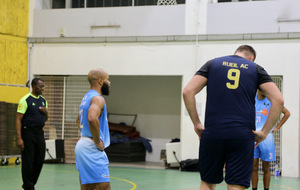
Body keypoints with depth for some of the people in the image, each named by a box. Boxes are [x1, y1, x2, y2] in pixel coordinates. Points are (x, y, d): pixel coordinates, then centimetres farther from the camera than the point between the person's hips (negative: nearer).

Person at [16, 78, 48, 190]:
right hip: (28, 133, -7)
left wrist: (46, 112, -2)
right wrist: (19, 138, -20)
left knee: (40, 160, 8)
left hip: (39, 133, 7)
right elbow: (18, 119, -12)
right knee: (28, 161, -3)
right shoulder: (25, 100, -9)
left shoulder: (43, 100, 12)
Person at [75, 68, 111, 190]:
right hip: (92, 148, -10)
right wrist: (98, 142, -21)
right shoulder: (98, 98, -13)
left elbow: (79, 120, 35)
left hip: (82, 144, 10)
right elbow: (92, 118, -32)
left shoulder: (86, 98, 18)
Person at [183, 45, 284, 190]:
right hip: (242, 136, -1)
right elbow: (278, 100, 2)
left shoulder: (212, 64, 13)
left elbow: (187, 92, 2)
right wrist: (264, 132, 5)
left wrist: (196, 123, 7)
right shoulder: (256, 69, 13)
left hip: (212, 134, 1)